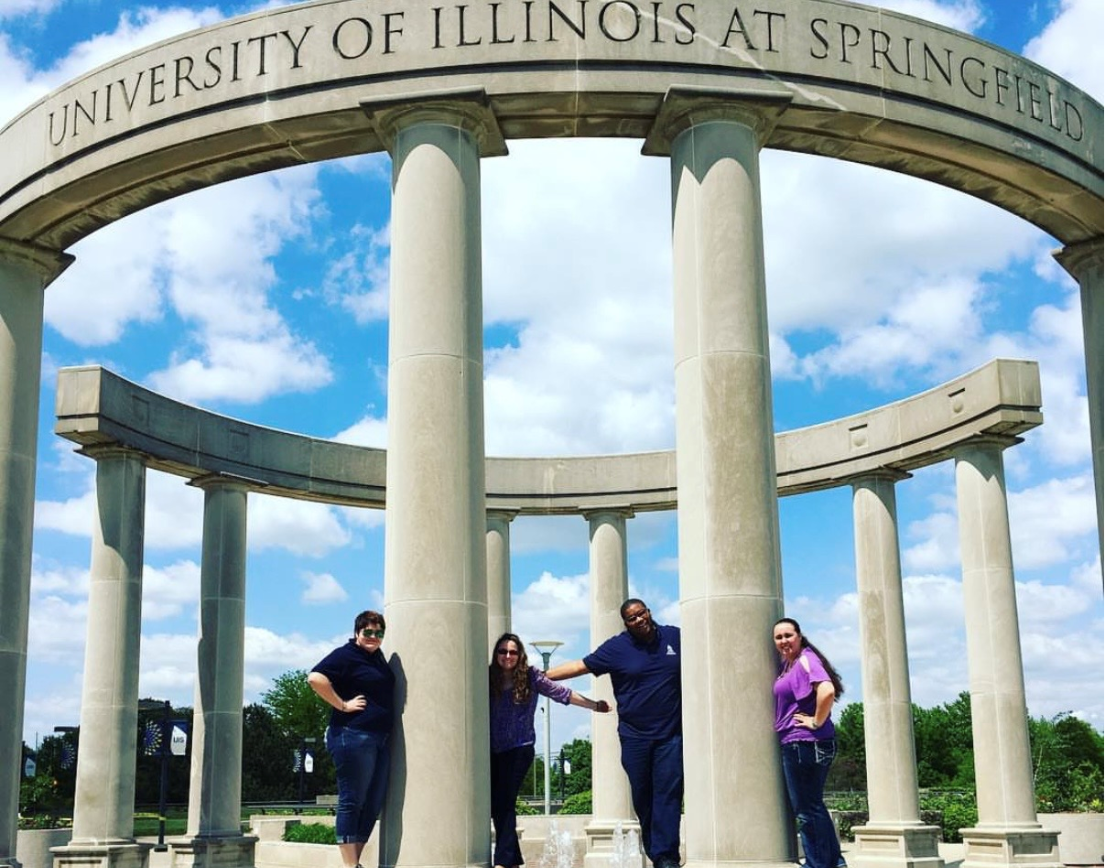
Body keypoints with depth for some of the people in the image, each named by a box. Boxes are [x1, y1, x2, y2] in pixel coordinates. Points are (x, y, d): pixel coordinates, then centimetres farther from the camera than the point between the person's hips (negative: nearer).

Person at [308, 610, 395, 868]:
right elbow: (316, 678, -21)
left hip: (380, 739, 9)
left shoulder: (377, 656, 17)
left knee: (373, 805, 11)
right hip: (354, 736, -9)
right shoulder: (346, 654, -8)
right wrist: (342, 705, -17)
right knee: (352, 801, -6)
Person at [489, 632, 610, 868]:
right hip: (493, 751, 3)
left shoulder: (530, 677, 0)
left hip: (519, 749, -3)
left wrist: (594, 705, 8)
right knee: (495, 804, 2)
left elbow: (561, 693, 5)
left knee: (505, 802, -12)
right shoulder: (489, 678, 3)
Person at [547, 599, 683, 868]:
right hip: (635, 737, 0)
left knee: (668, 793, -7)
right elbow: (581, 666, 0)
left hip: (671, 735, 0)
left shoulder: (674, 637, 6)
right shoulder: (617, 647, 2)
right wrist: (542, 676, -5)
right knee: (642, 796, 3)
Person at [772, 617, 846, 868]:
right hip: (796, 744, 10)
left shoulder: (806, 660, -13)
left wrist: (817, 722, -18)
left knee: (807, 809, -2)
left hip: (804, 743, -10)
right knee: (812, 806, 16)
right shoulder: (787, 663, 15)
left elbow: (827, 690, -29)